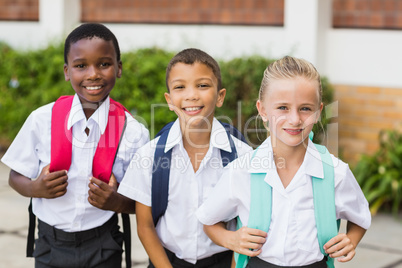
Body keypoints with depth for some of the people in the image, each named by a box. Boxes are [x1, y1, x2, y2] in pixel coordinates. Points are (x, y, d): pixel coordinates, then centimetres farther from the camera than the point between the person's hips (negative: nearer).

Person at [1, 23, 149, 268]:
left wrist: (116, 202, -23)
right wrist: (35, 188, -18)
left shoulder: (134, 133, -11)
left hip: (102, 248, -1)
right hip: (50, 246, 1)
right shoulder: (42, 120, -9)